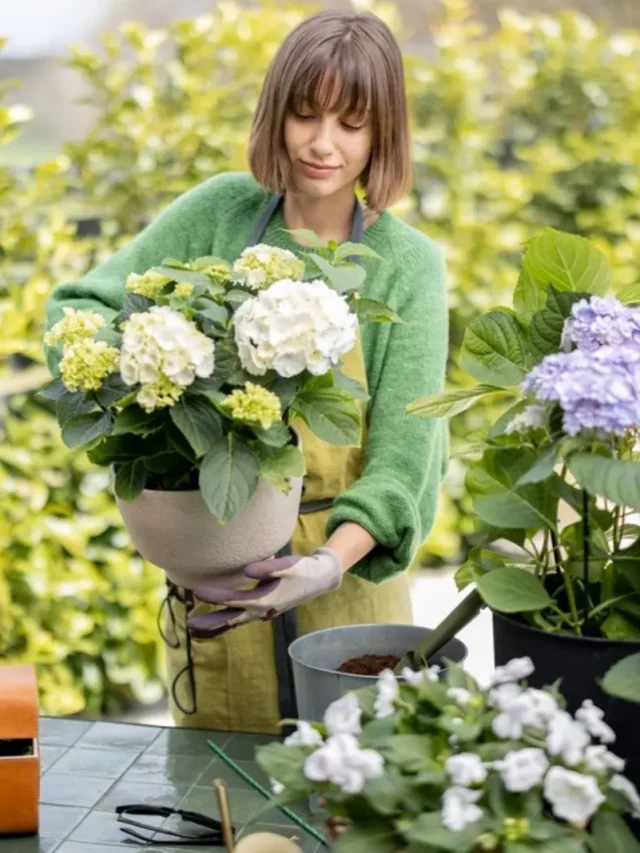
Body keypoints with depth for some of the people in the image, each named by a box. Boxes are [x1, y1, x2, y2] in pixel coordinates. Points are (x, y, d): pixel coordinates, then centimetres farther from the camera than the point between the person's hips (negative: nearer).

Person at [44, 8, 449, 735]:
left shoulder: (407, 265, -6)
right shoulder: (222, 213, -2)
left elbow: (400, 455, -13)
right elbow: (76, 305, -1)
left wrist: (331, 563, -31)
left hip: (345, 580, -1)